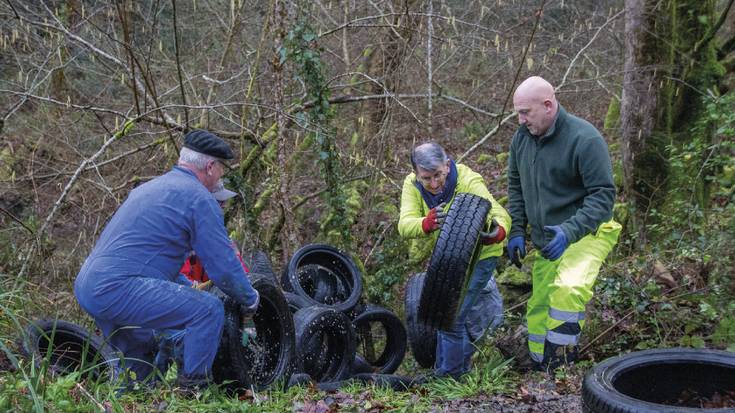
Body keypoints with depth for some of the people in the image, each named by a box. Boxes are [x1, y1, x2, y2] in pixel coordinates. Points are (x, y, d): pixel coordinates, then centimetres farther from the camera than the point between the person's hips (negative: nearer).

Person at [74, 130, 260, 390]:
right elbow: (224, 268, -7)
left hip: (85, 288, 10)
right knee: (208, 309, -10)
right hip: (121, 288, -10)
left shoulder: (149, 187, 24)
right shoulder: (200, 198, -5)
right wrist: (251, 300, 11)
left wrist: (187, 287, 47)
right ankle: (192, 389, -4)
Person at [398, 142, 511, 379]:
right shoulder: (412, 185, -19)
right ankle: (463, 359, 45)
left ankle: (447, 376, 6)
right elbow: (405, 226, -33)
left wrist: (498, 233, -65)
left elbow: (499, 213, -41)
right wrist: (427, 223, -57)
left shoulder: (469, 182, -30)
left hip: (478, 254, -5)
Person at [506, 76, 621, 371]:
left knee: (568, 289, -31)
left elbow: (603, 195, -20)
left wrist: (569, 231, -32)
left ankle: (561, 365, -22)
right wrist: (517, 231, 7)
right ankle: (539, 368, 28)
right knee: (539, 305, 12)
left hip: (585, 233, -7)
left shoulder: (584, 139, -20)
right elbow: (515, 185, 15)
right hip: (544, 239, 7)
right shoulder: (522, 137, 1)